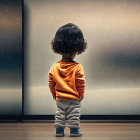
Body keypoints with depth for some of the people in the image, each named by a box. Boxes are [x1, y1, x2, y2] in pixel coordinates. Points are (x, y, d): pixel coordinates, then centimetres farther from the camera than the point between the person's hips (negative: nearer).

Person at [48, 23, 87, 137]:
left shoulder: (54, 67, -4)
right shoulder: (77, 67, -15)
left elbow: (51, 83, 3)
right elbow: (81, 83, -11)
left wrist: (54, 94, 16)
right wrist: (81, 95, 2)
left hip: (60, 99, 3)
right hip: (74, 99, -3)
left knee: (60, 114, 15)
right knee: (74, 115, 9)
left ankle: (59, 130, 17)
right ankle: (74, 130, 14)